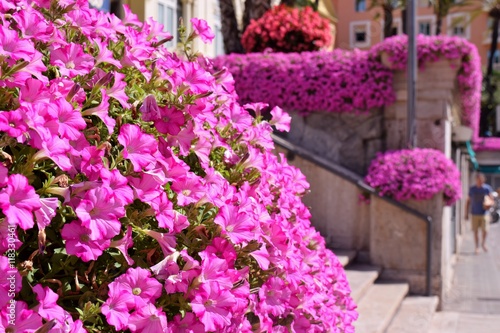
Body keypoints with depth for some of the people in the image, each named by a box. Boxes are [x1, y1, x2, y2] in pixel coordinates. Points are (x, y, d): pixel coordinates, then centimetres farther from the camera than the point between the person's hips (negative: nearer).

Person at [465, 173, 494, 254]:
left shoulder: (487, 188, 0)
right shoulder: (472, 189, 4)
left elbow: (491, 199, 3)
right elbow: (468, 201, 9)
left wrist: (488, 204, -19)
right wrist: (466, 213, 7)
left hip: (484, 213, -1)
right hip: (475, 214, 1)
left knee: (485, 230, -7)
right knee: (475, 231, 3)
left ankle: (483, 243, 20)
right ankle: (477, 247, 17)